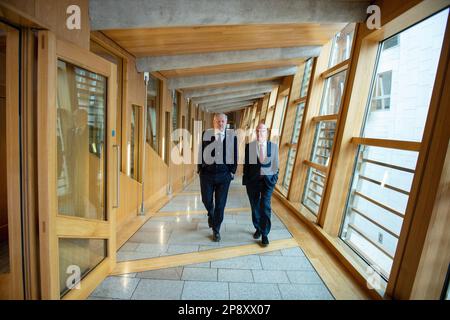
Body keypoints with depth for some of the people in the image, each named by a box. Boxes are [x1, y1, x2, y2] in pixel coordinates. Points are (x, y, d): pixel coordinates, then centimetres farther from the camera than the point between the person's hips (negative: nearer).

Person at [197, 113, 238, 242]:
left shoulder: (232, 136, -2)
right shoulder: (206, 134, -2)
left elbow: (234, 154, 3)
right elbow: (201, 152, 2)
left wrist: (232, 171, 1)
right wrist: (199, 168, 1)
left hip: (224, 175, 0)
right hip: (207, 173, 1)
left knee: (220, 204, 6)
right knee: (206, 200, 12)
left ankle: (216, 230, 25)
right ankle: (211, 215, 47)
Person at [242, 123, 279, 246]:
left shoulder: (274, 146, 0)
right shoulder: (249, 146, -2)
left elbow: (275, 163, 5)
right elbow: (246, 164, 1)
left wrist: (275, 178, 3)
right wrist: (245, 180, 0)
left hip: (268, 180, -1)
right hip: (253, 180, 1)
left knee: (265, 206, -8)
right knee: (255, 206, 13)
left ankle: (265, 234, 8)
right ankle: (258, 228, 34)